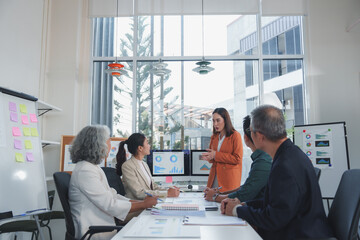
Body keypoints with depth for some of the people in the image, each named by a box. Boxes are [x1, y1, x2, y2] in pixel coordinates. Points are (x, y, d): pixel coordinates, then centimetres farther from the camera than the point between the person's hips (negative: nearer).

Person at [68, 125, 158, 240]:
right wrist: (145, 204, -13)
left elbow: (112, 195, 12)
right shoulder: (84, 171, -19)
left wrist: (142, 201, 2)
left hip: (103, 226, 9)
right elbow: (111, 205, -21)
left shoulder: (94, 167, 13)